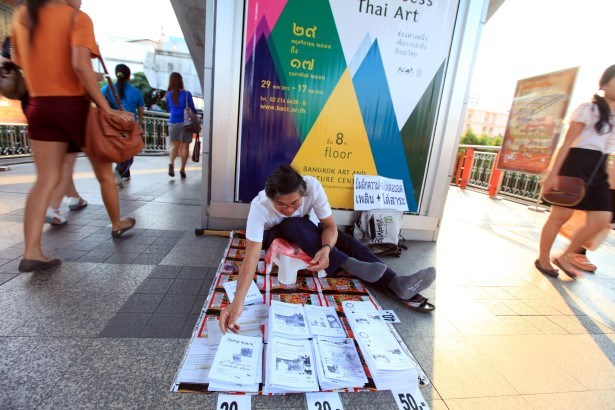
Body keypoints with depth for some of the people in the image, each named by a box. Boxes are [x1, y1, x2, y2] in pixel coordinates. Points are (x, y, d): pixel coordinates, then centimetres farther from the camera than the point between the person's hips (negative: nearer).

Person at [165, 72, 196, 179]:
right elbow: (192, 109, 1)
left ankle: (171, 163, -19)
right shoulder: (186, 94, -4)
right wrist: (195, 113, 23)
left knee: (174, 145, 6)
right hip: (185, 122, -2)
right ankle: (182, 169, 4)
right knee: (184, 146, 3)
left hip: (173, 122, 3)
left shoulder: (168, 95, 6)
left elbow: (169, 109, 17)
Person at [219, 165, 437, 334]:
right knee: (295, 225, -37)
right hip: (272, 236, -1)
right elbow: (252, 254, -45)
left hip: (304, 234, 2)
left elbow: (330, 225, -27)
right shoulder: (259, 206, -38)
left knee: (341, 238, -25)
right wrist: (237, 302, -54)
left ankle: (396, 283, -28)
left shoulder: (312, 186, -33)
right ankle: (350, 265, -37)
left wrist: (326, 249, -49)